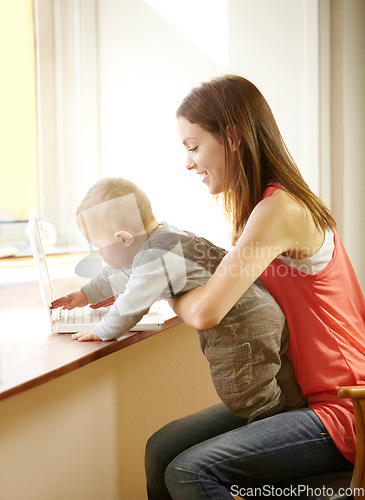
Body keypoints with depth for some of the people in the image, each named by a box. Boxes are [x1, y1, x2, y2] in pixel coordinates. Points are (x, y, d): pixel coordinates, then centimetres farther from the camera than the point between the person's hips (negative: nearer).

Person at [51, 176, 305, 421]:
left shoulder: (154, 258, -20)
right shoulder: (163, 238, 14)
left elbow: (132, 306, -9)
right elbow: (121, 274, 31)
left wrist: (101, 332, 11)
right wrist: (85, 295, 43)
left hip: (241, 326, -10)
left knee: (250, 401, -2)